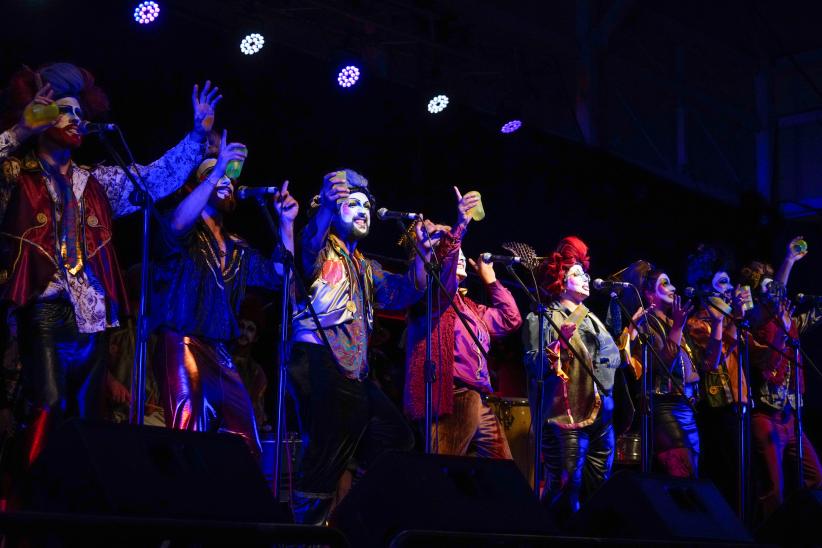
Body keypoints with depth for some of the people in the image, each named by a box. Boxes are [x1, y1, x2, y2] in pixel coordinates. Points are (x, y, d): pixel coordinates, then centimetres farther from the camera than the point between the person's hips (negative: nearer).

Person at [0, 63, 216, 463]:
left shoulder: (99, 183, 20)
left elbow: (159, 176, 16)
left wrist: (198, 133, 8)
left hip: (91, 317, 6)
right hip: (42, 312, -5)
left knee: (87, 417, 7)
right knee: (49, 408, -20)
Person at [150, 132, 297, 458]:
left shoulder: (237, 250, 23)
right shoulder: (188, 234, 5)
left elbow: (280, 275, 19)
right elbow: (176, 224, -20)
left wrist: (286, 223, 10)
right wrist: (215, 173, -22)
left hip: (219, 353, 7)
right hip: (181, 345, -7)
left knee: (245, 442, 1)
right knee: (187, 438, -19)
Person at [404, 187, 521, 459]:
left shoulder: (468, 306, 27)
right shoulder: (431, 293, 3)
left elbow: (510, 319, 33)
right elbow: (440, 268, -19)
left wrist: (490, 279, 32)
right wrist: (460, 226, -28)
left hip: (480, 401, 9)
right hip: (453, 397, -9)